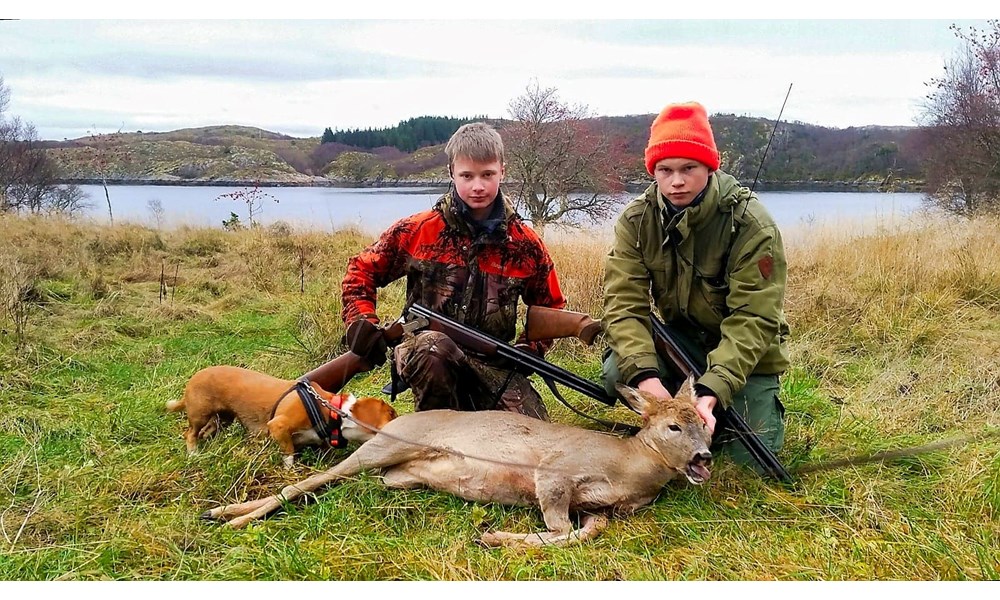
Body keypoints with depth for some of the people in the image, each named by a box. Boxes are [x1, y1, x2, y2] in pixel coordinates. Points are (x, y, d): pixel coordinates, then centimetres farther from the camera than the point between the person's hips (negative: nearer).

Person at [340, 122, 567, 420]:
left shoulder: (526, 244, 1)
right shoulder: (417, 230, -4)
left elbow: (550, 307, 15)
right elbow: (362, 269, 7)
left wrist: (529, 350, 0)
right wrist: (362, 320, -8)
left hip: (491, 364, 2)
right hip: (425, 355, -2)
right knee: (432, 344, -39)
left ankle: (468, 411, 12)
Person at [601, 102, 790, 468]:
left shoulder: (751, 224, -23)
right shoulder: (636, 220, -13)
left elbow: (754, 321, -27)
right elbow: (624, 303, -21)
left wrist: (711, 391, -41)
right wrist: (645, 376, -39)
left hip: (743, 352, -2)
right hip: (681, 339, 2)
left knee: (750, 459, -12)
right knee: (618, 374, -26)